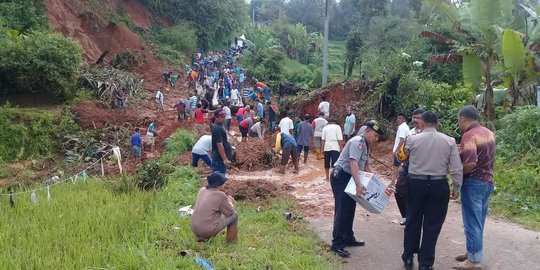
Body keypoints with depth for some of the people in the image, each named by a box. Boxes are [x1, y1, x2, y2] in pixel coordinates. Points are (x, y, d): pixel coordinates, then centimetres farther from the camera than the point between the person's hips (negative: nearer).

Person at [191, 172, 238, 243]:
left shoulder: (202, 190, 4)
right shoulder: (220, 195, -15)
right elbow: (230, 212, -2)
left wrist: (225, 200, 19)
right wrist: (229, 201, 16)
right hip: (208, 230, -7)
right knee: (234, 214, 9)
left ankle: (202, 237, 27)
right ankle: (231, 240, 22)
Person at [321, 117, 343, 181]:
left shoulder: (325, 127, 13)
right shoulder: (337, 127, 3)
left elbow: (323, 139, 7)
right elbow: (339, 139, -4)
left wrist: (323, 147, 11)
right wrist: (341, 147, 1)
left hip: (327, 147, 4)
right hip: (335, 147, -4)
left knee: (327, 164, 13)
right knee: (335, 164, -8)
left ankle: (327, 177, 23)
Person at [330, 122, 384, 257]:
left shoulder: (366, 146, 14)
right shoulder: (358, 142, -18)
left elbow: (366, 166, 24)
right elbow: (353, 163, -32)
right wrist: (358, 184, -41)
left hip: (348, 178, 10)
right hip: (341, 177, -10)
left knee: (350, 208, 16)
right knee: (342, 210, -11)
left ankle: (348, 238, 28)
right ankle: (337, 244, -7)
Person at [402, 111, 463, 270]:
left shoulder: (413, 139, -6)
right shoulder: (449, 141, -4)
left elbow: (405, 156, 11)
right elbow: (457, 168, -4)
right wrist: (457, 188, 5)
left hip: (415, 184, 0)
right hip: (439, 186, 0)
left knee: (413, 222, 16)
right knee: (432, 226, 9)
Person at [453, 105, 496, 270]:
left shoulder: (469, 135, -19)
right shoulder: (488, 133, 8)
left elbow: (470, 163, -27)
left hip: (473, 183, -9)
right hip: (487, 182, 9)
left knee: (472, 222, 0)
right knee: (478, 222, 17)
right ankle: (474, 252, 28)